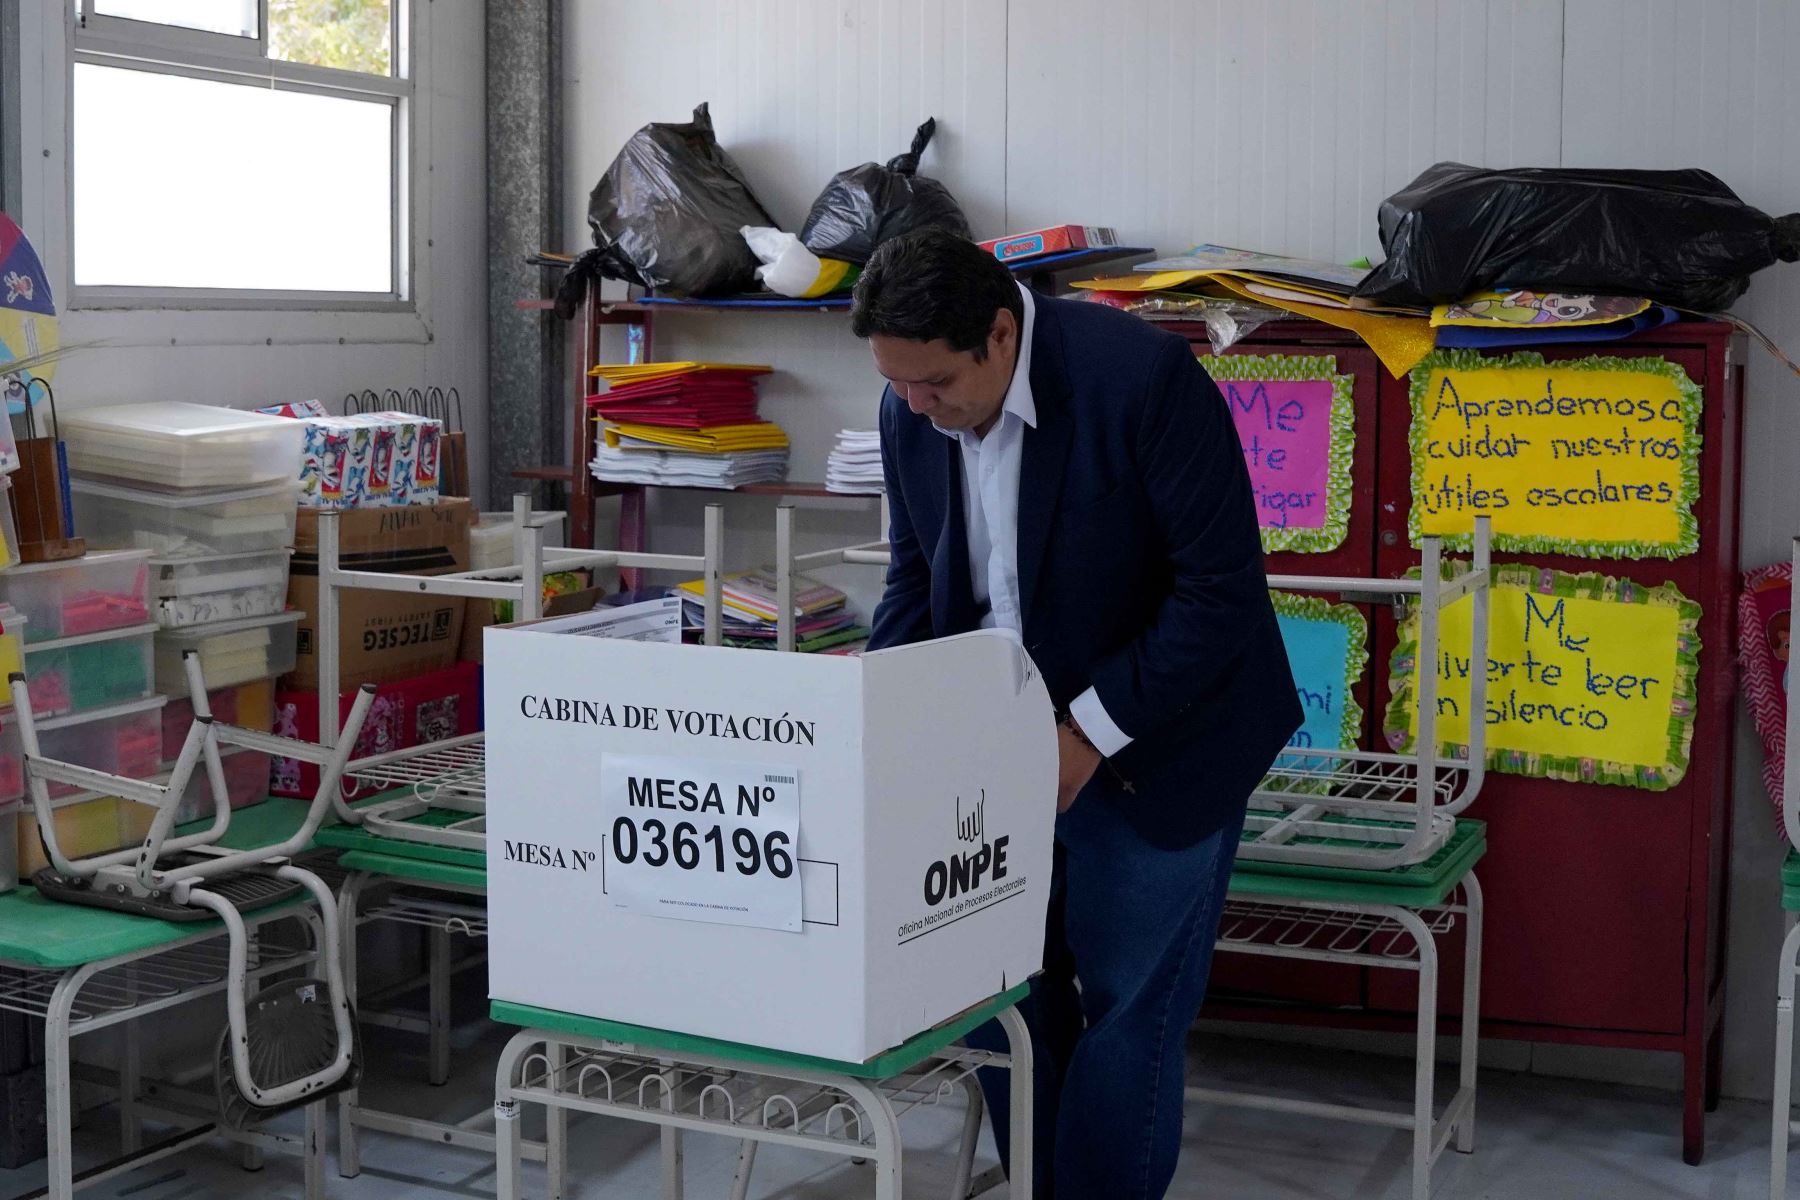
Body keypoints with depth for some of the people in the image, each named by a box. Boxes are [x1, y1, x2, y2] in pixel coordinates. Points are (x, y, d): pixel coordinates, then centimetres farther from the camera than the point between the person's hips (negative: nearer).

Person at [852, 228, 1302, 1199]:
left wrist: (1090, 734, -22)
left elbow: (1222, 586, -21)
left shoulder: (1144, 376, -24)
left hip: (1151, 735, -5)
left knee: (1127, 1003, 0)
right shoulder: (910, 409, -5)